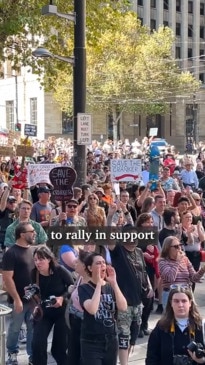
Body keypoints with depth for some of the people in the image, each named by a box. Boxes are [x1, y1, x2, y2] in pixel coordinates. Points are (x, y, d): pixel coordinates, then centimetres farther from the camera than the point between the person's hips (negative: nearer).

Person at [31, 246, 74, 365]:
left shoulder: (60, 271, -21)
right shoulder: (34, 273, -13)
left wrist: (62, 297, -24)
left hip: (62, 312, -2)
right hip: (43, 312, 2)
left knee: (60, 346, 5)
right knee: (37, 344, -11)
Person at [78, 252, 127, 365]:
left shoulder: (110, 287, 7)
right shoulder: (84, 288, -6)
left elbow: (123, 307, -10)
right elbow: (92, 309, -25)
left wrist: (114, 283, -15)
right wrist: (98, 283, -20)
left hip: (111, 341, 5)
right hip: (91, 343, -4)